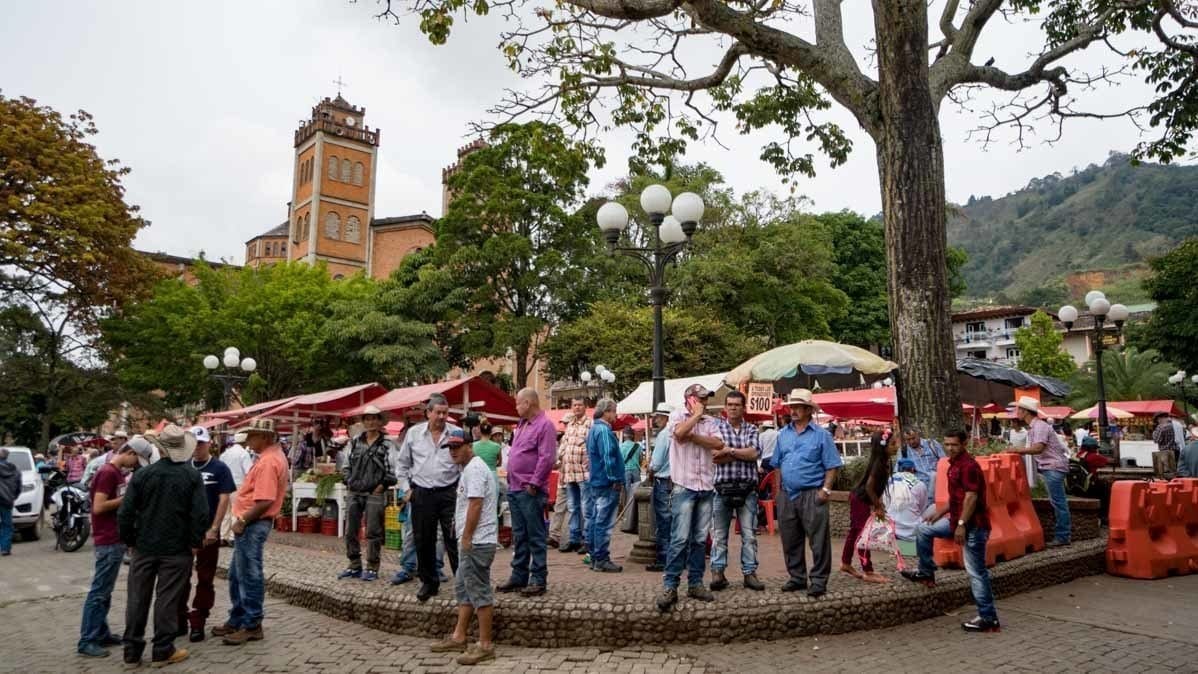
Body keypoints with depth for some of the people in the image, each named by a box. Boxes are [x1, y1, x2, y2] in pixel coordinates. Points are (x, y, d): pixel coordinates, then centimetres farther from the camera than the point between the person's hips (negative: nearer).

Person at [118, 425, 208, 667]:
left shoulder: (143, 474, -5)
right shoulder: (192, 476, -10)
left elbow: (125, 513, -4)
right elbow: (201, 514, -13)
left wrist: (129, 540, 9)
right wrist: (195, 542, 0)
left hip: (144, 547, 2)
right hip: (177, 549, -2)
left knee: (137, 599, 12)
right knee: (167, 599, 5)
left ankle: (132, 651, 21)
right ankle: (162, 651, 12)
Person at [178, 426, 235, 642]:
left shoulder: (219, 468, -6)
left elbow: (224, 500, -10)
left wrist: (213, 529, -15)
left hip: (207, 531, -4)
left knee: (204, 580, 4)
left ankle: (197, 623, 11)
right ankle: (179, 619, 25)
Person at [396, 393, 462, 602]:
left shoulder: (457, 433, -1)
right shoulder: (414, 433, 5)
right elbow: (402, 463, 14)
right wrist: (406, 488, 7)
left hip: (449, 493, -2)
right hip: (421, 494, 2)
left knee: (454, 540, -1)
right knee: (423, 541, 10)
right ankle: (429, 582, 26)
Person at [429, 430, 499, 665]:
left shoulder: (474, 469, -15)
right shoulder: (470, 469, 19)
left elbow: (475, 504, -22)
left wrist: (466, 537, -19)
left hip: (477, 541, -11)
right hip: (472, 541, 11)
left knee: (479, 591, -5)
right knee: (463, 589, 17)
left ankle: (485, 645, 1)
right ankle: (459, 638, 26)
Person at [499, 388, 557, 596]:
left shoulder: (545, 425, -12)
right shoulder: (522, 424, 16)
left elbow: (546, 458, -19)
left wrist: (533, 483, -18)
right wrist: (511, 480, 15)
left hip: (530, 491, -9)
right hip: (514, 489, 9)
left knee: (535, 536, -1)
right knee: (519, 536, 15)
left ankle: (538, 579, 6)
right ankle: (519, 577, 24)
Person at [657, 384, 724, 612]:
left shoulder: (711, 421, 12)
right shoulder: (677, 416, 2)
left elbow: (719, 443, -5)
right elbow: (679, 433, -20)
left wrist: (693, 436, -11)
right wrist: (696, 415, -6)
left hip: (706, 487, 5)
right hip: (684, 486, -5)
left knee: (700, 539, 10)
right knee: (680, 538, -9)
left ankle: (695, 583, 19)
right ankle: (669, 587, -5)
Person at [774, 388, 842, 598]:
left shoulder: (821, 435, -2)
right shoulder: (783, 434, 12)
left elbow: (832, 466, -4)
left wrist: (826, 490, -13)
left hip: (812, 495, -5)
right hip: (787, 495, 5)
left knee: (818, 541, -2)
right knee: (790, 541, 11)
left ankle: (818, 581, 8)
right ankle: (797, 577, 24)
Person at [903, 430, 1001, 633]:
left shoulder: (968, 465, -17)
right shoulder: (955, 464, 13)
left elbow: (971, 497, -23)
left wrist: (961, 524, -25)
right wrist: (940, 511, 19)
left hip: (973, 525, -10)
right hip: (958, 520, 10)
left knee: (976, 572, -5)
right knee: (924, 529, 18)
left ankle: (989, 619, 3)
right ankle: (926, 573, 28)